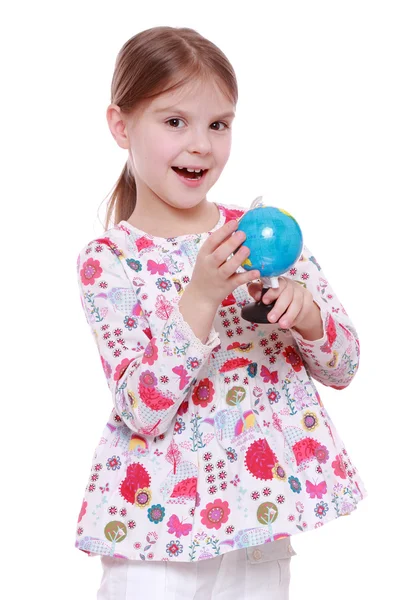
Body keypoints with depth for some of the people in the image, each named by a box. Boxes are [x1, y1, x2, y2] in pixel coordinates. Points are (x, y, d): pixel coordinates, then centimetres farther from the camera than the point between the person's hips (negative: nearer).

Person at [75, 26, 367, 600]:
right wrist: (201, 298, -28)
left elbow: (344, 368, 2)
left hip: (265, 515, 3)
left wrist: (303, 311, -18)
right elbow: (141, 411, -18)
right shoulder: (108, 260, -9)